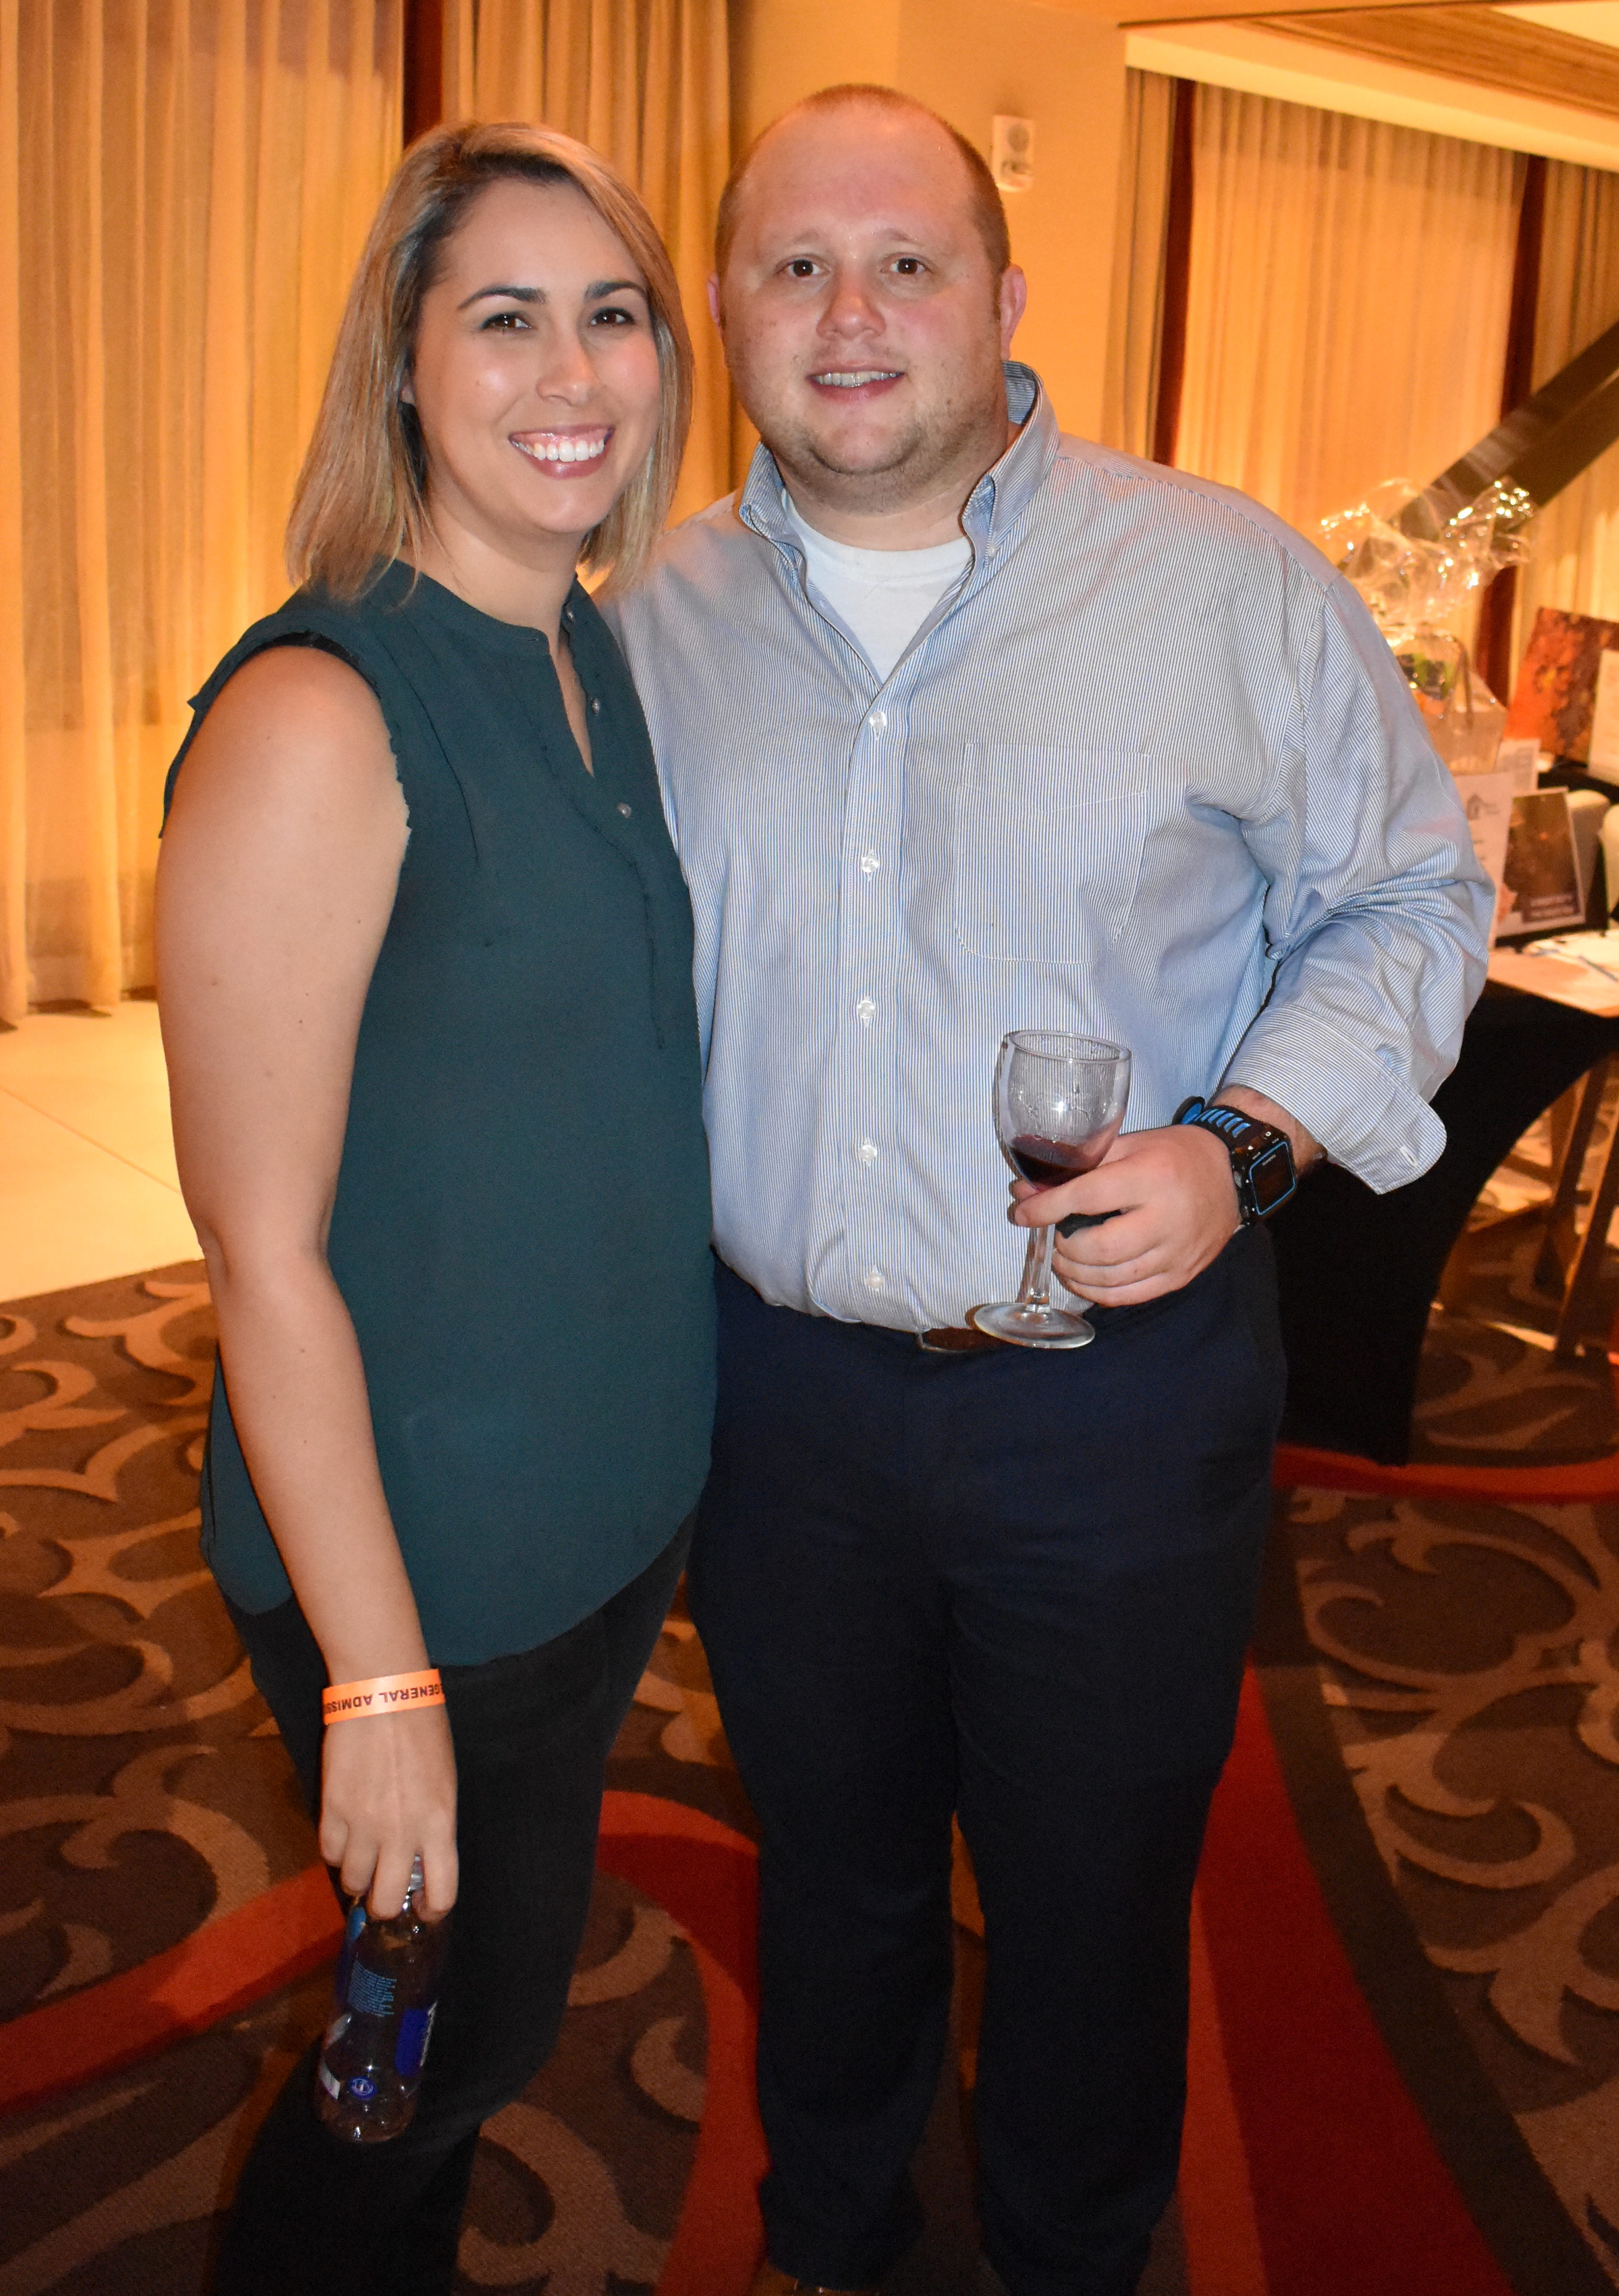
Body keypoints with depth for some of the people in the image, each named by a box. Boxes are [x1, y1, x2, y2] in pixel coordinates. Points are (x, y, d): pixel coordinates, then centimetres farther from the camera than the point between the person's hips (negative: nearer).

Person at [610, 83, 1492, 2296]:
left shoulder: (1230, 581, -8)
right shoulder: (661, 619, 2)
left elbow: (1409, 893, -1)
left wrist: (1244, 1145, -18)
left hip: (1120, 1384, -2)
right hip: (776, 1381, 3)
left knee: (1092, 1888, 16)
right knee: (830, 1861, 23)